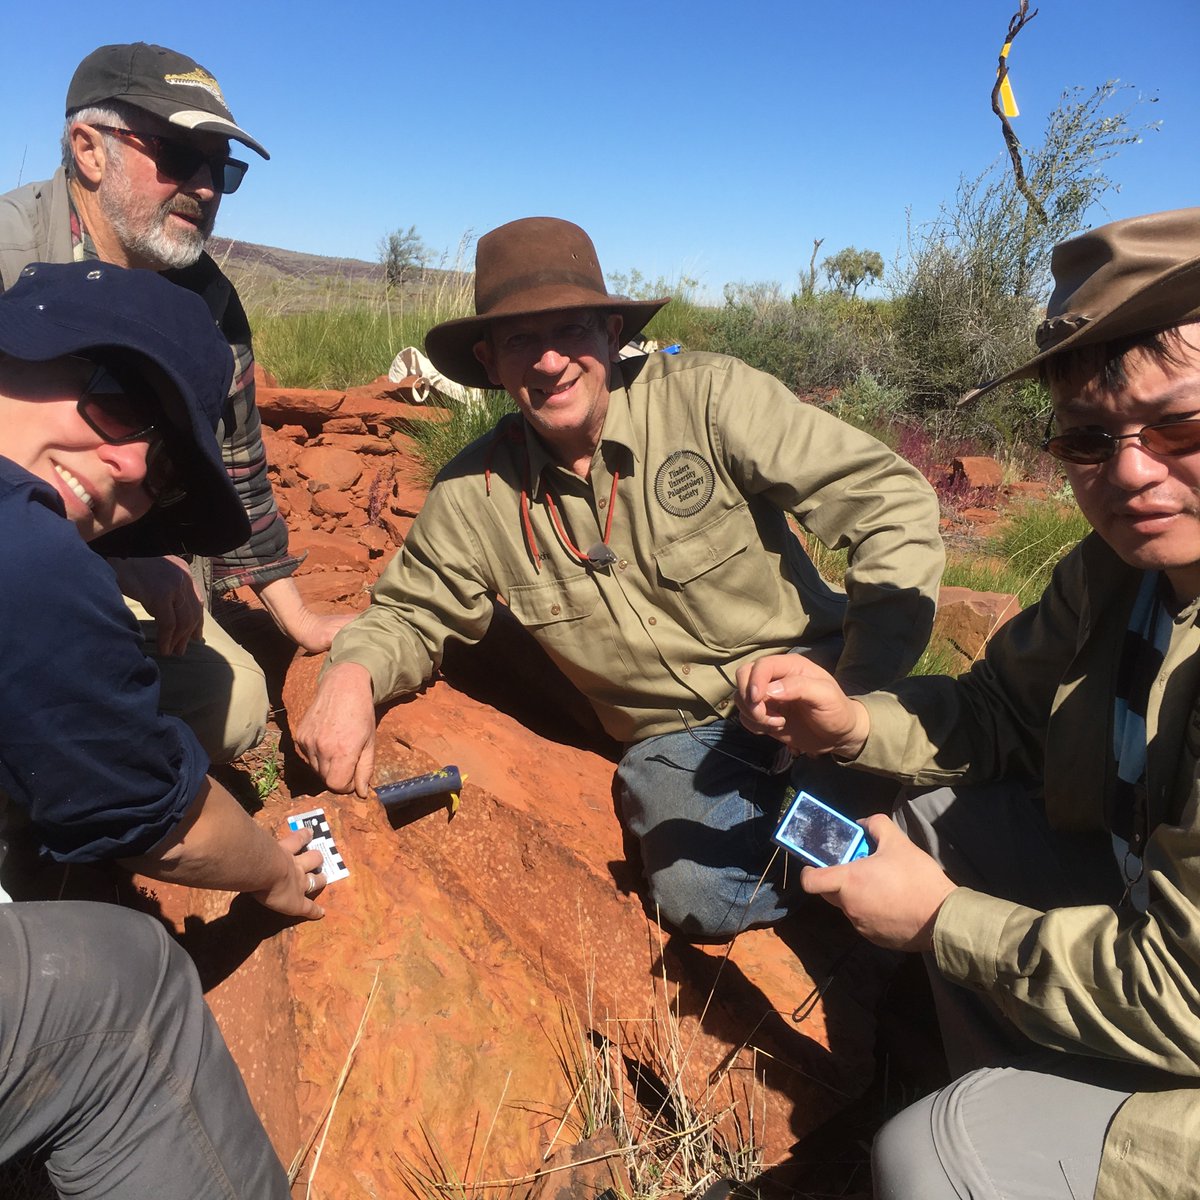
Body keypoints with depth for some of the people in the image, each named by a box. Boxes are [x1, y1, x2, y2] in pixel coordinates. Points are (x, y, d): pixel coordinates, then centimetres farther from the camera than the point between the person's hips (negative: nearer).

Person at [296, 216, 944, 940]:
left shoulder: (708, 398, -12)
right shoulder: (474, 496, -2)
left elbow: (892, 501, -12)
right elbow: (411, 615, 13)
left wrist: (862, 688, -22)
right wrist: (354, 673, -11)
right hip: (678, 739, 2)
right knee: (701, 894, -26)